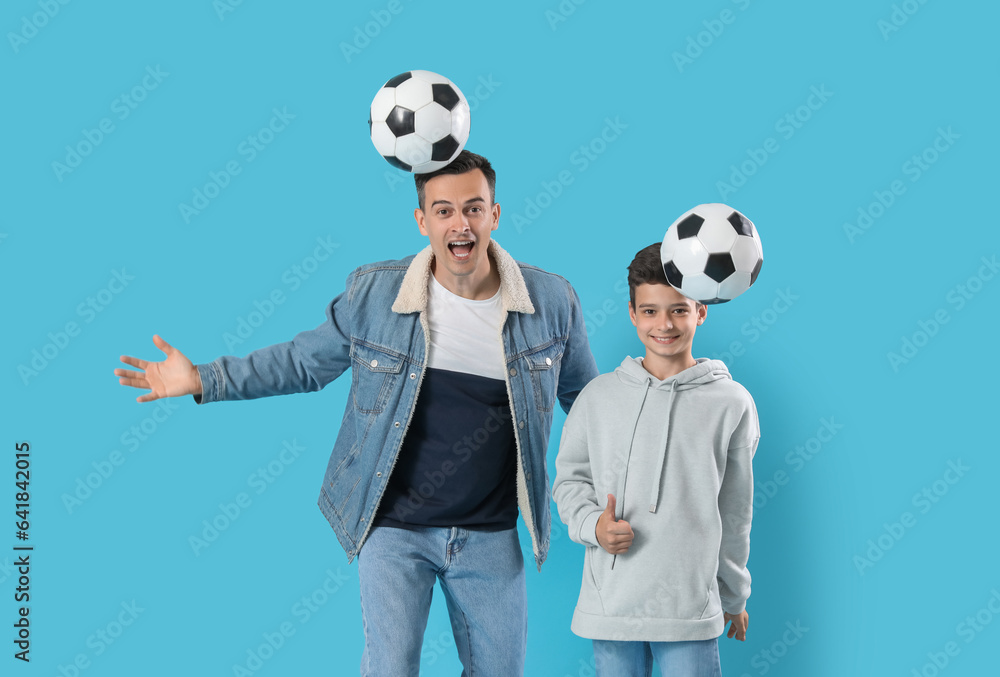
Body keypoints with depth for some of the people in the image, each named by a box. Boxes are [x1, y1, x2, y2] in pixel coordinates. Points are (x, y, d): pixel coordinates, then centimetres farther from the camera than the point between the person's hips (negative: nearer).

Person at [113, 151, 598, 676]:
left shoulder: (553, 302, -7)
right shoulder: (373, 293, -9)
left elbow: (584, 397, 10)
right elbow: (307, 361, 6)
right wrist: (204, 381, 1)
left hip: (490, 534, 2)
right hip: (394, 528, -1)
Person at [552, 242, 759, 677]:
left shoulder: (732, 404, 2)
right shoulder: (599, 396, 5)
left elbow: (735, 512, 10)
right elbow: (569, 478, 13)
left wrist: (734, 596, 17)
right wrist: (592, 524, -8)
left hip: (691, 605, -1)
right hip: (610, 603, 2)